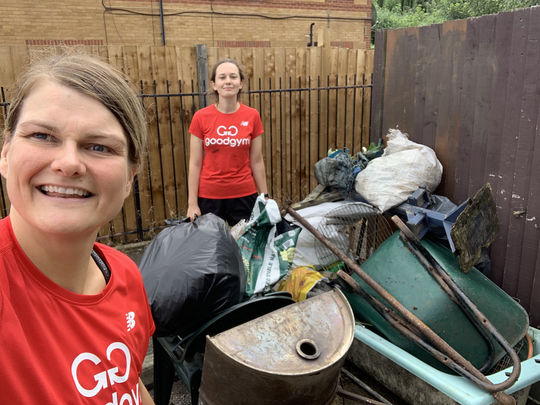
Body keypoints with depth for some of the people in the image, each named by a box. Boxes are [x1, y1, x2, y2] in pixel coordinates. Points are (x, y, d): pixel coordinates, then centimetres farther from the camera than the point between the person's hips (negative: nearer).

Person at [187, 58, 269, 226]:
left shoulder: (252, 116, -1)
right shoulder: (201, 117, -4)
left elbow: (256, 162, 4)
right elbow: (195, 164, -2)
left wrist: (265, 197, 6)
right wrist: (192, 204, -3)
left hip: (244, 195, 1)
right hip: (209, 196, 0)